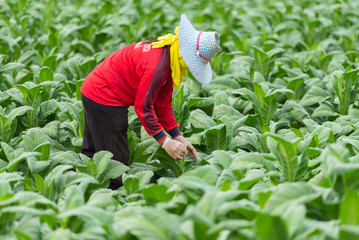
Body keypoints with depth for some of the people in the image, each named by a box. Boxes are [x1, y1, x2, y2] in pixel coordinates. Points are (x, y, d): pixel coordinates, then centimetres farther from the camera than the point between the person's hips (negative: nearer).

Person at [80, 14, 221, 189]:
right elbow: (143, 107, -25)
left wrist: (178, 137, 2)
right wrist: (165, 142, -22)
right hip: (104, 100, -11)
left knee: (91, 154, 19)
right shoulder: (157, 65, -29)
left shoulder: (168, 57, 2)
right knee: (116, 160, -4)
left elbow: (163, 103, 7)